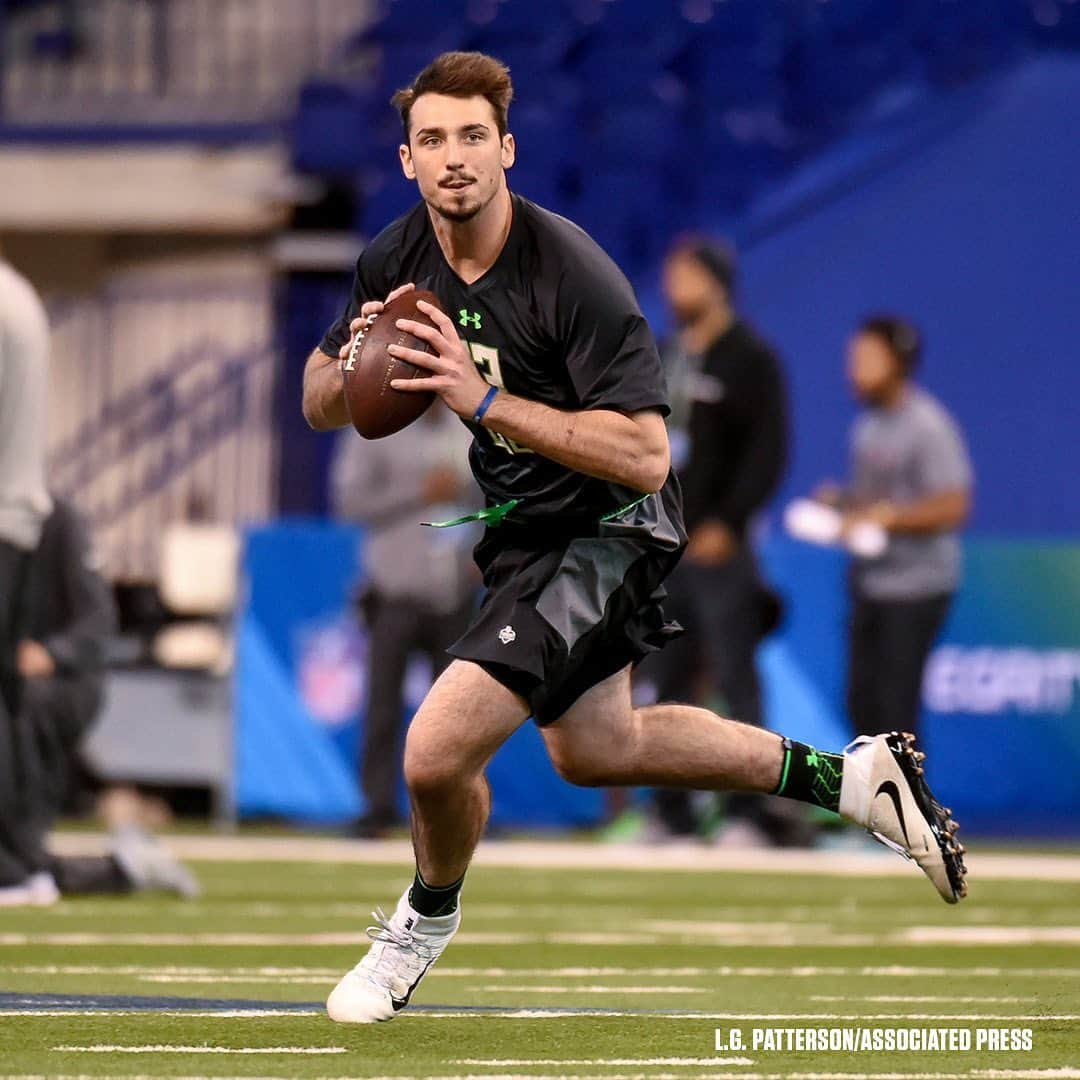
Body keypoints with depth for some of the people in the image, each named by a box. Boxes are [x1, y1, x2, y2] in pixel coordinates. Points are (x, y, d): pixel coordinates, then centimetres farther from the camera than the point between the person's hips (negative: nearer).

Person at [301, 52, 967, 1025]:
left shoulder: (573, 276, -27)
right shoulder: (393, 262, -7)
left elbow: (645, 459, -31)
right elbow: (320, 407, 5)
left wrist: (484, 400, -35)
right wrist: (356, 360, -19)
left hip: (605, 531, -9)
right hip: (524, 525, 9)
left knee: (439, 751, -20)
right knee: (595, 751, 26)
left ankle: (428, 916, 14)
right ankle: (851, 777, 38)